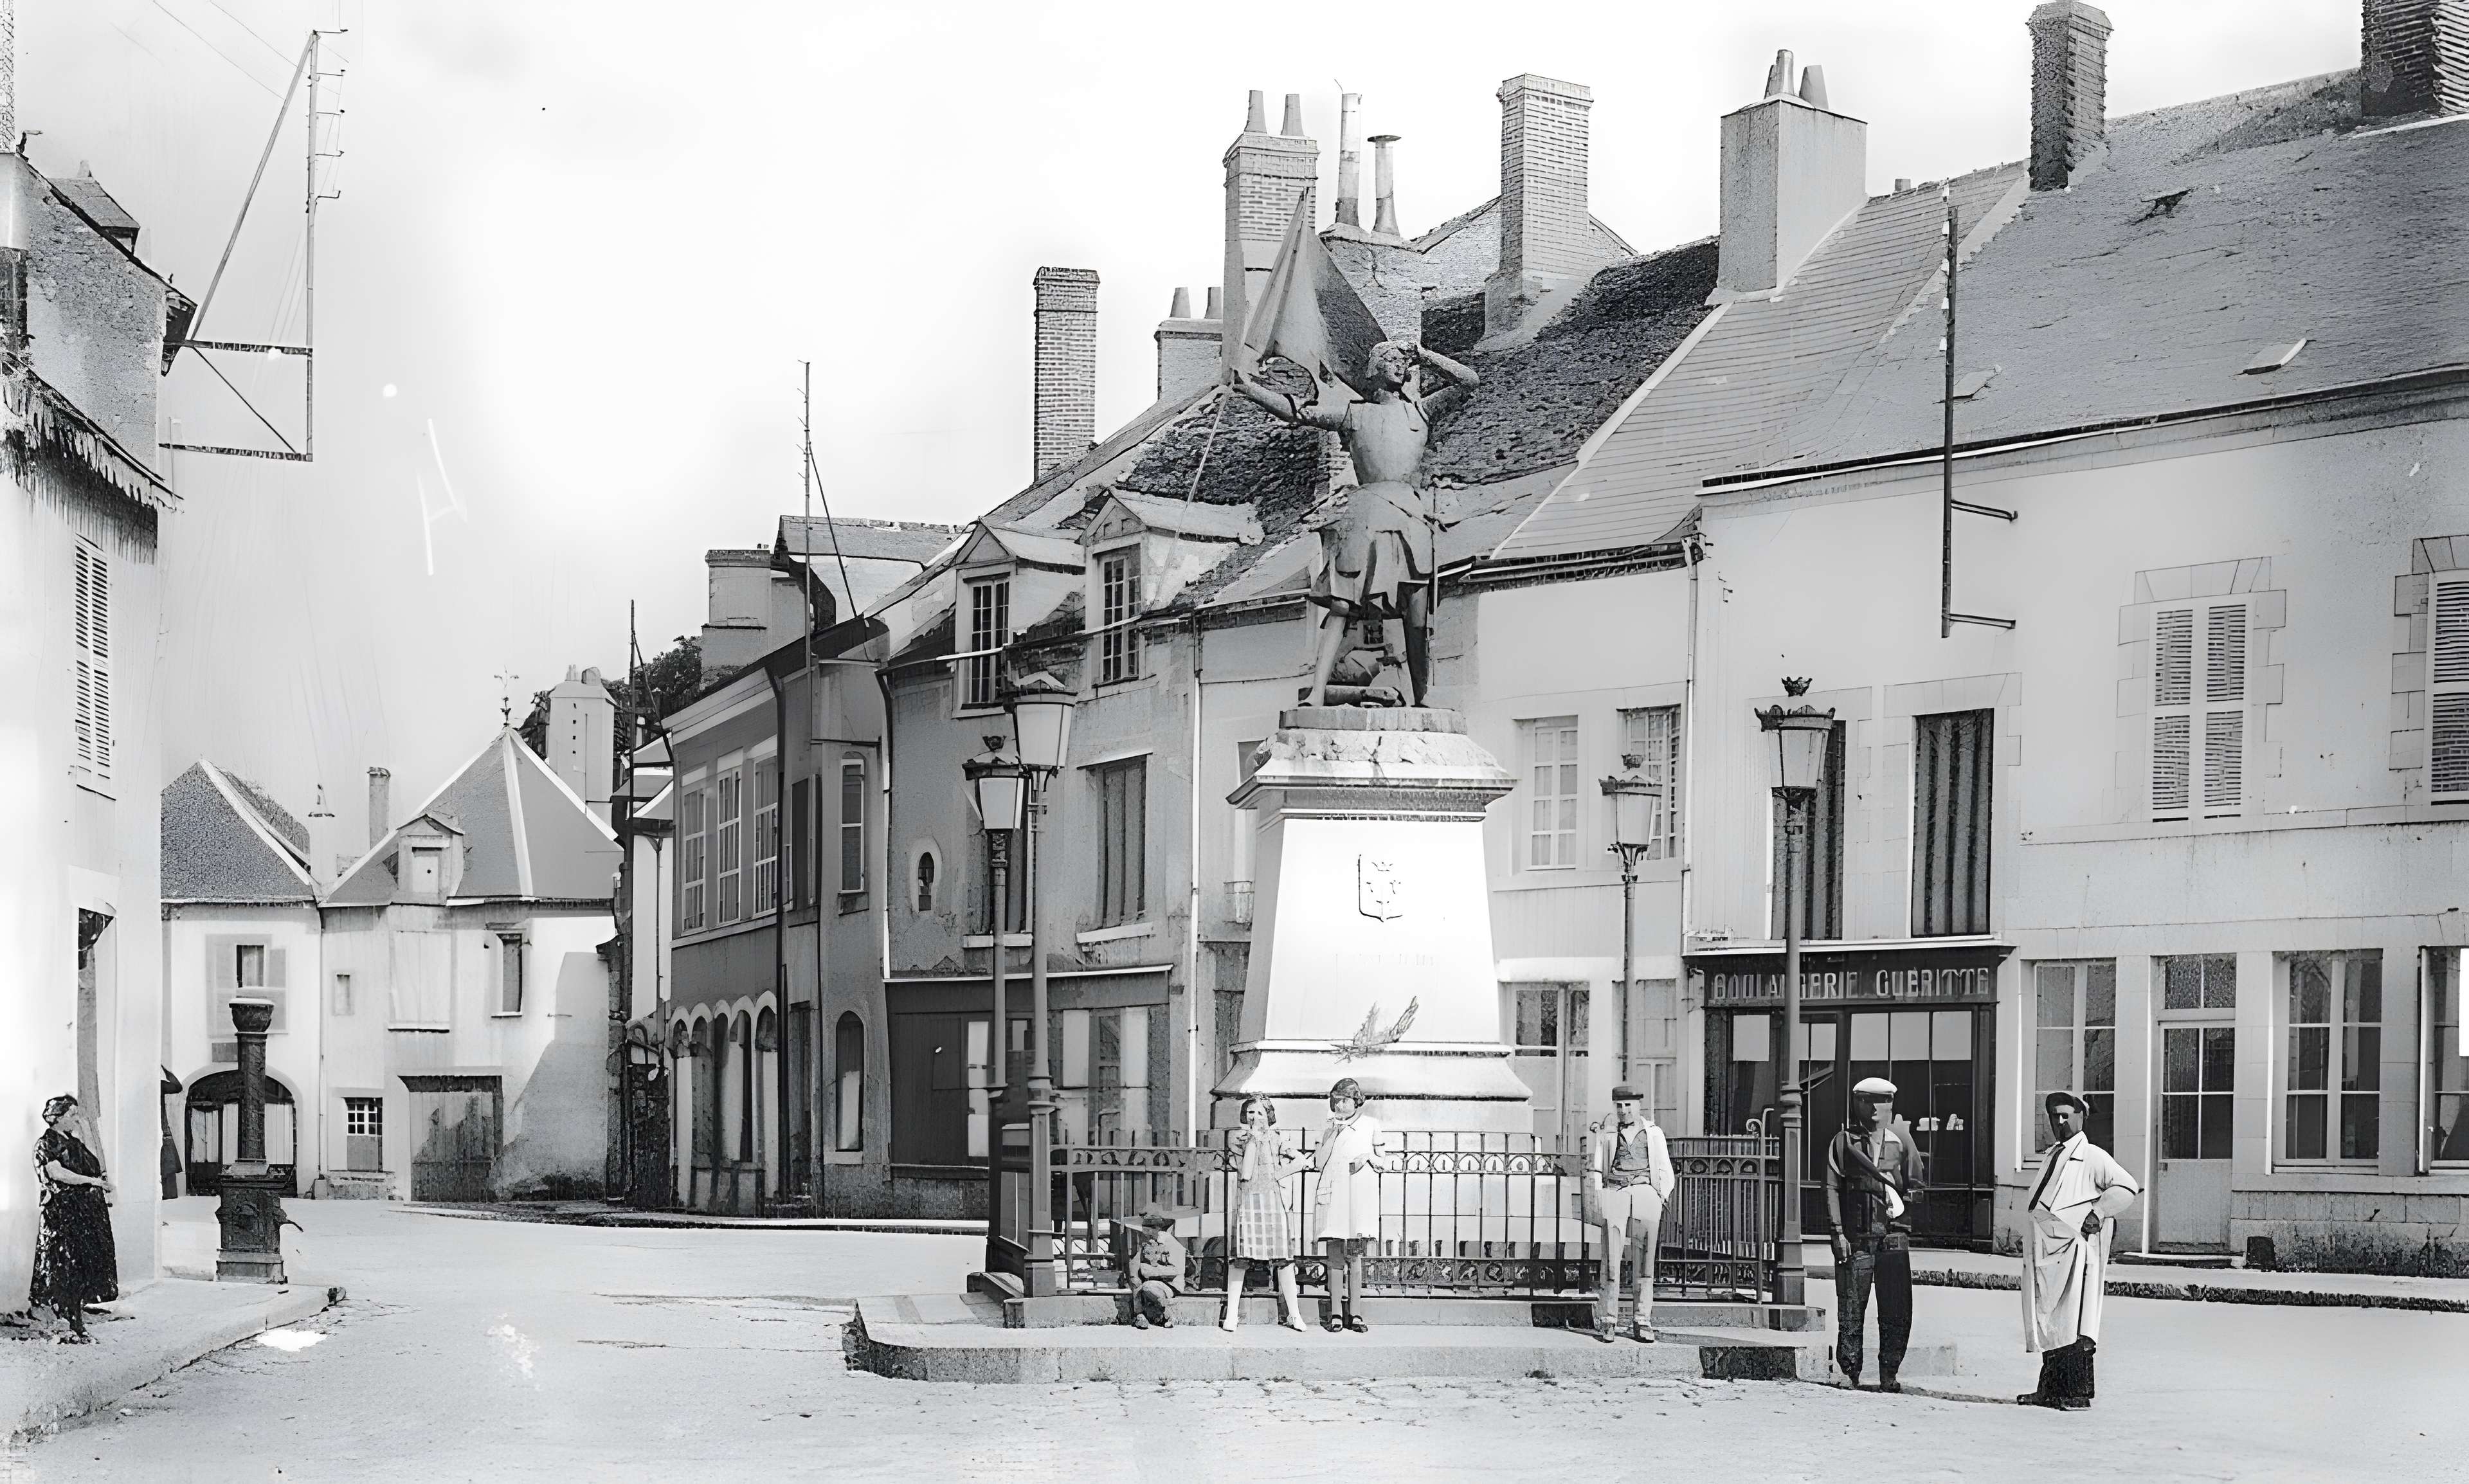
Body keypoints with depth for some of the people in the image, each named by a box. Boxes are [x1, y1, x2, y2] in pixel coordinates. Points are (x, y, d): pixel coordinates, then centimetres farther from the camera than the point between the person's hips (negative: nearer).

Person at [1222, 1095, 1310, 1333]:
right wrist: (1253, 1138, -7)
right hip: (1247, 1201, -1)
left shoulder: (1276, 1139, 11)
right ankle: (1231, 1315, 0)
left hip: (1274, 1200, 1)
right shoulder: (1237, 1139, 5)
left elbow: (1300, 1161, 5)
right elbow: (1245, 1173, -8)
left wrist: (1279, 1175, -5)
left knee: (1284, 1259, 1)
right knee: (1240, 1259, -5)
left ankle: (1294, 1315, 6)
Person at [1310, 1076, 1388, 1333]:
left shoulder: (1371, 1127, 8)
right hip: (1332, 1195, 1)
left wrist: (1368, 1157, -8)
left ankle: (1354, 1314, 5)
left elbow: (1383, 1162, 13)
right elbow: (1319, 1163, 2)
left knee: (1355, 1258, 1)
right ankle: (1334, 1314, 3)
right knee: (1334, 1257, 0)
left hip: (1359, 1197, -1)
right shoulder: (1329, 1129, 12)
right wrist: (1333, 1134, -5)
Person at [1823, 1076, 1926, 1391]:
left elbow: (1916, 1185, 14)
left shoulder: (1900, 1141, 10)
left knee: (1897, 1312, 0)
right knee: (1851, 1309, -1)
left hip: (1894, 1238, 2)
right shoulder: (1844, 1142, 5)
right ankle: (1849, 1373, 7)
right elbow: (1832, 1189, 1)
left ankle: (1889, 1375, 8)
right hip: (1856, 1239, -2)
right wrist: (1839, 1232, -6)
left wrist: (1900, 1197, -6)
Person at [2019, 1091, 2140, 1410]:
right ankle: (2051, 1390, 12)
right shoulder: (2051, 1156, 20)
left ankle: (2078, 1393, -9)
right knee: (2049, 1325, 8)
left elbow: (2127, 1187, -12)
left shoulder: (2091, 1156, -4)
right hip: (2046, 1252, 8)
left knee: (2072, 1326, -10)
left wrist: (2097, 1214, -15)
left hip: (2073, 1251, -8)